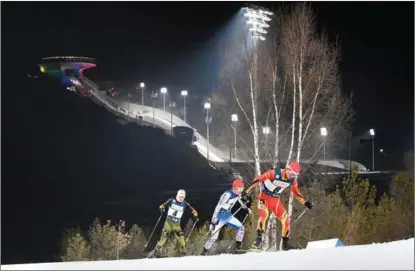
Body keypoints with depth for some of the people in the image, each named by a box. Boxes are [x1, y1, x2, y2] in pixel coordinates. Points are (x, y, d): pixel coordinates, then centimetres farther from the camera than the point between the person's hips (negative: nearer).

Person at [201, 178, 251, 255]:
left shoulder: (238, 194, -4)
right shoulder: (227, 195, -29)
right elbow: (217, 208, -29)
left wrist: (246, 208, 31)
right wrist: (213, 222, -31)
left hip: (229, 216, 8)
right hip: (220, 217, -8)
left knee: (241, 227, -3)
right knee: (214, 237, -8)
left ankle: (237, 247, 4)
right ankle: (204, 252, 9)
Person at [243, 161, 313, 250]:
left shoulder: (293, 180, -9)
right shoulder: (274, 173, -27)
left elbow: (296, 193, 7)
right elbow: (258, 179, -21)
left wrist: (305, 202, -3)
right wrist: (248, 192, -22)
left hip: (276, 200, 5)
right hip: (264, 197, -5)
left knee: (286, 220, -2)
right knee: (264, 214, -32)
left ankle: (285, 244, 14)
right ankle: (259, 239, -25)